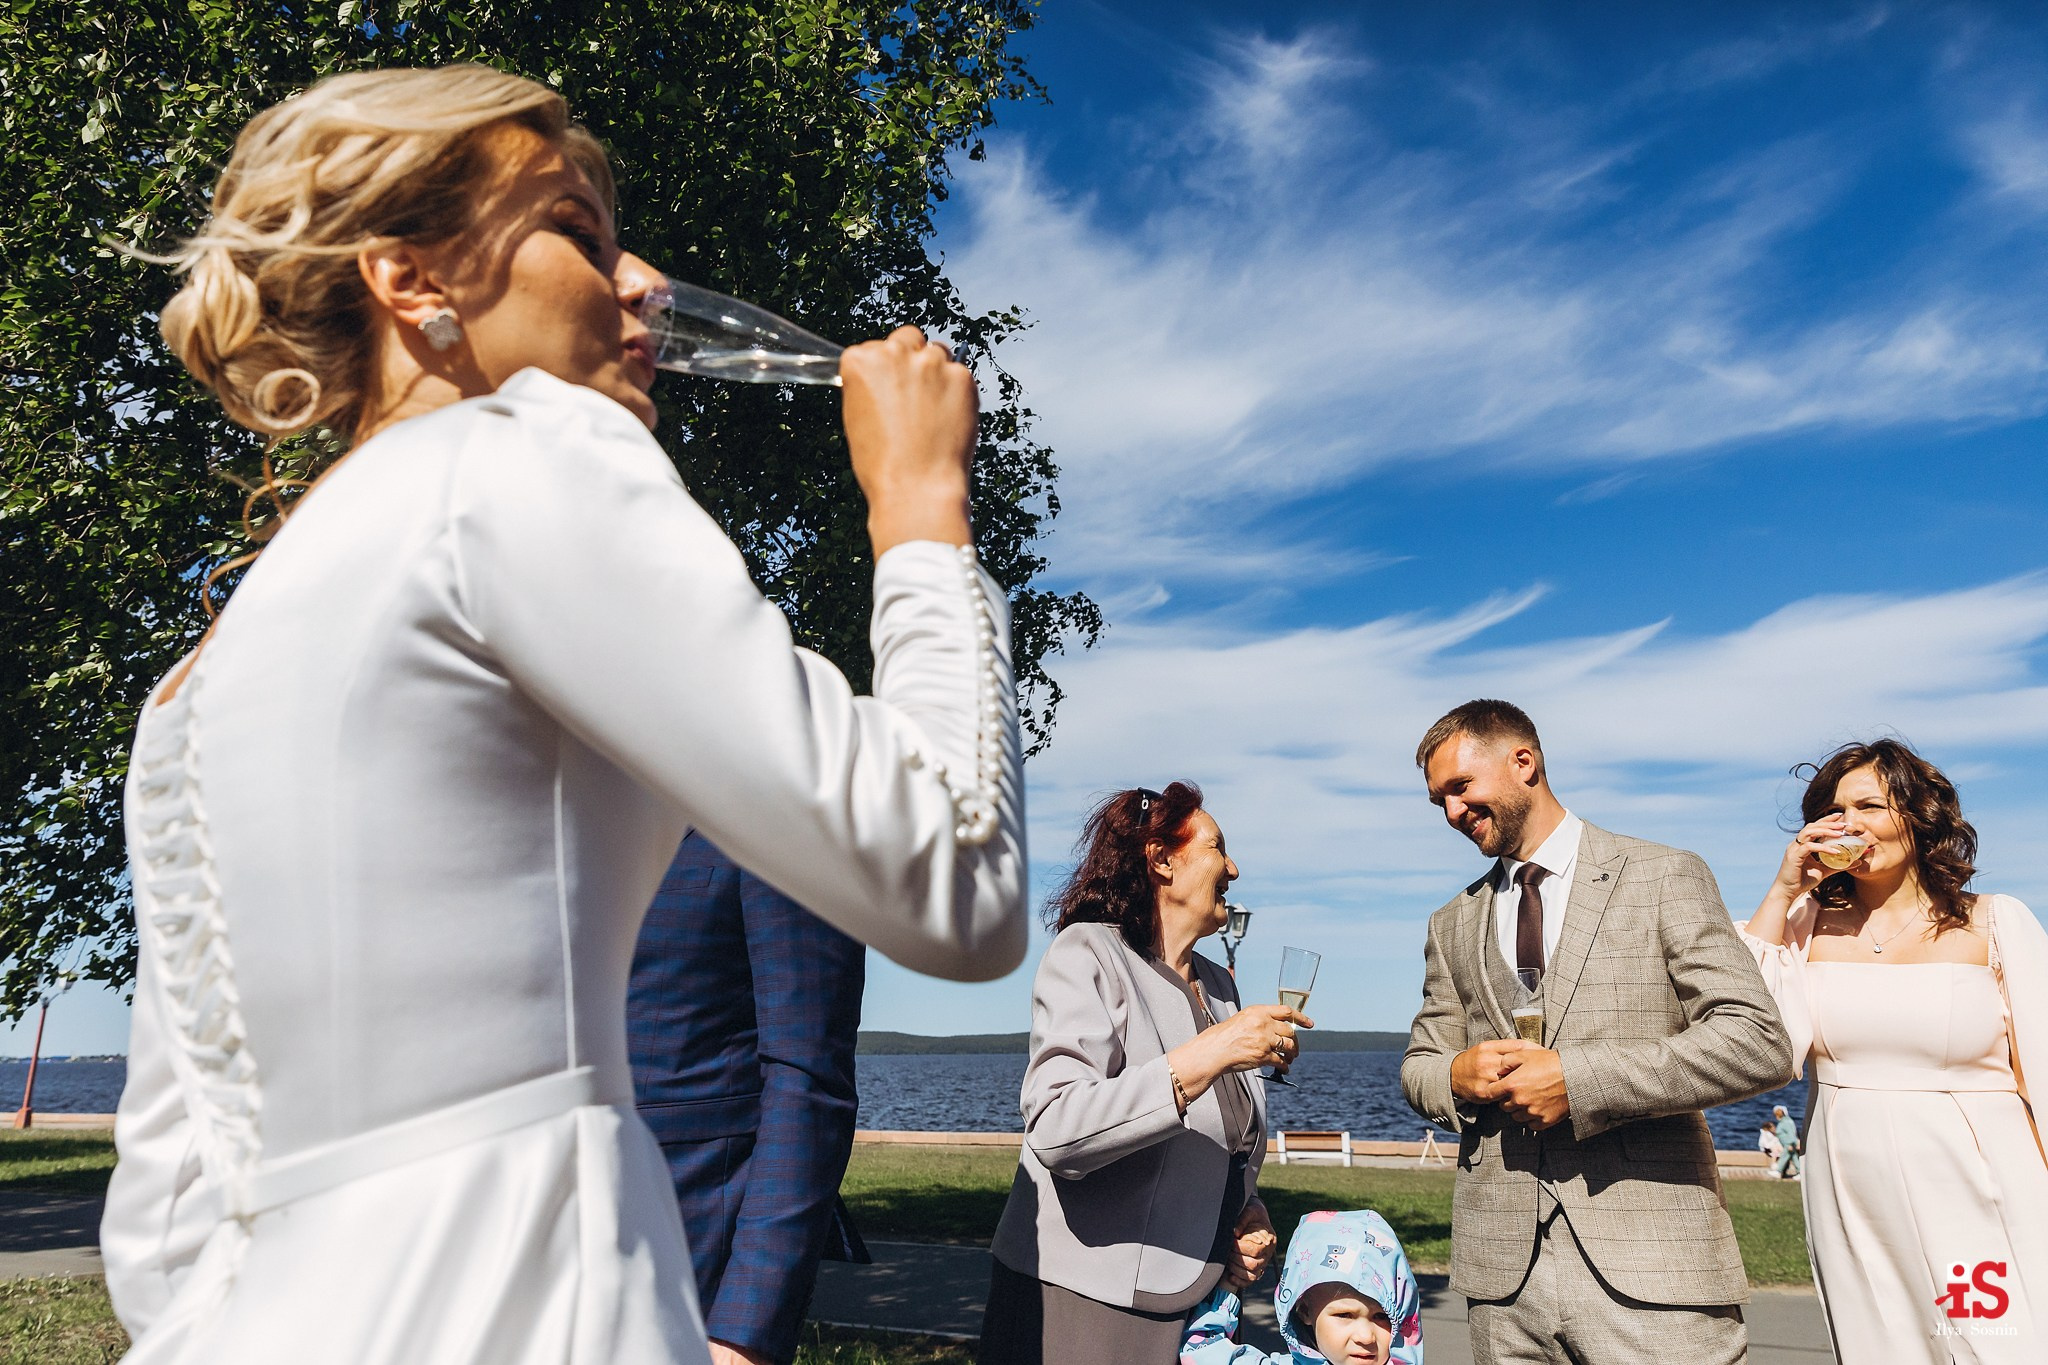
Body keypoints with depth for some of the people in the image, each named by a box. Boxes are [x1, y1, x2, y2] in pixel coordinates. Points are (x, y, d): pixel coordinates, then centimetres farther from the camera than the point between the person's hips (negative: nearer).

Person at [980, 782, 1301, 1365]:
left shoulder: (1218, 984, 12)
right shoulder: (1088, 954, -13)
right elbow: (1055, 1130, -28)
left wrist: (1248, 1211, 2)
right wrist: (1208, 1055, -31)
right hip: (1081, 1299, -7)